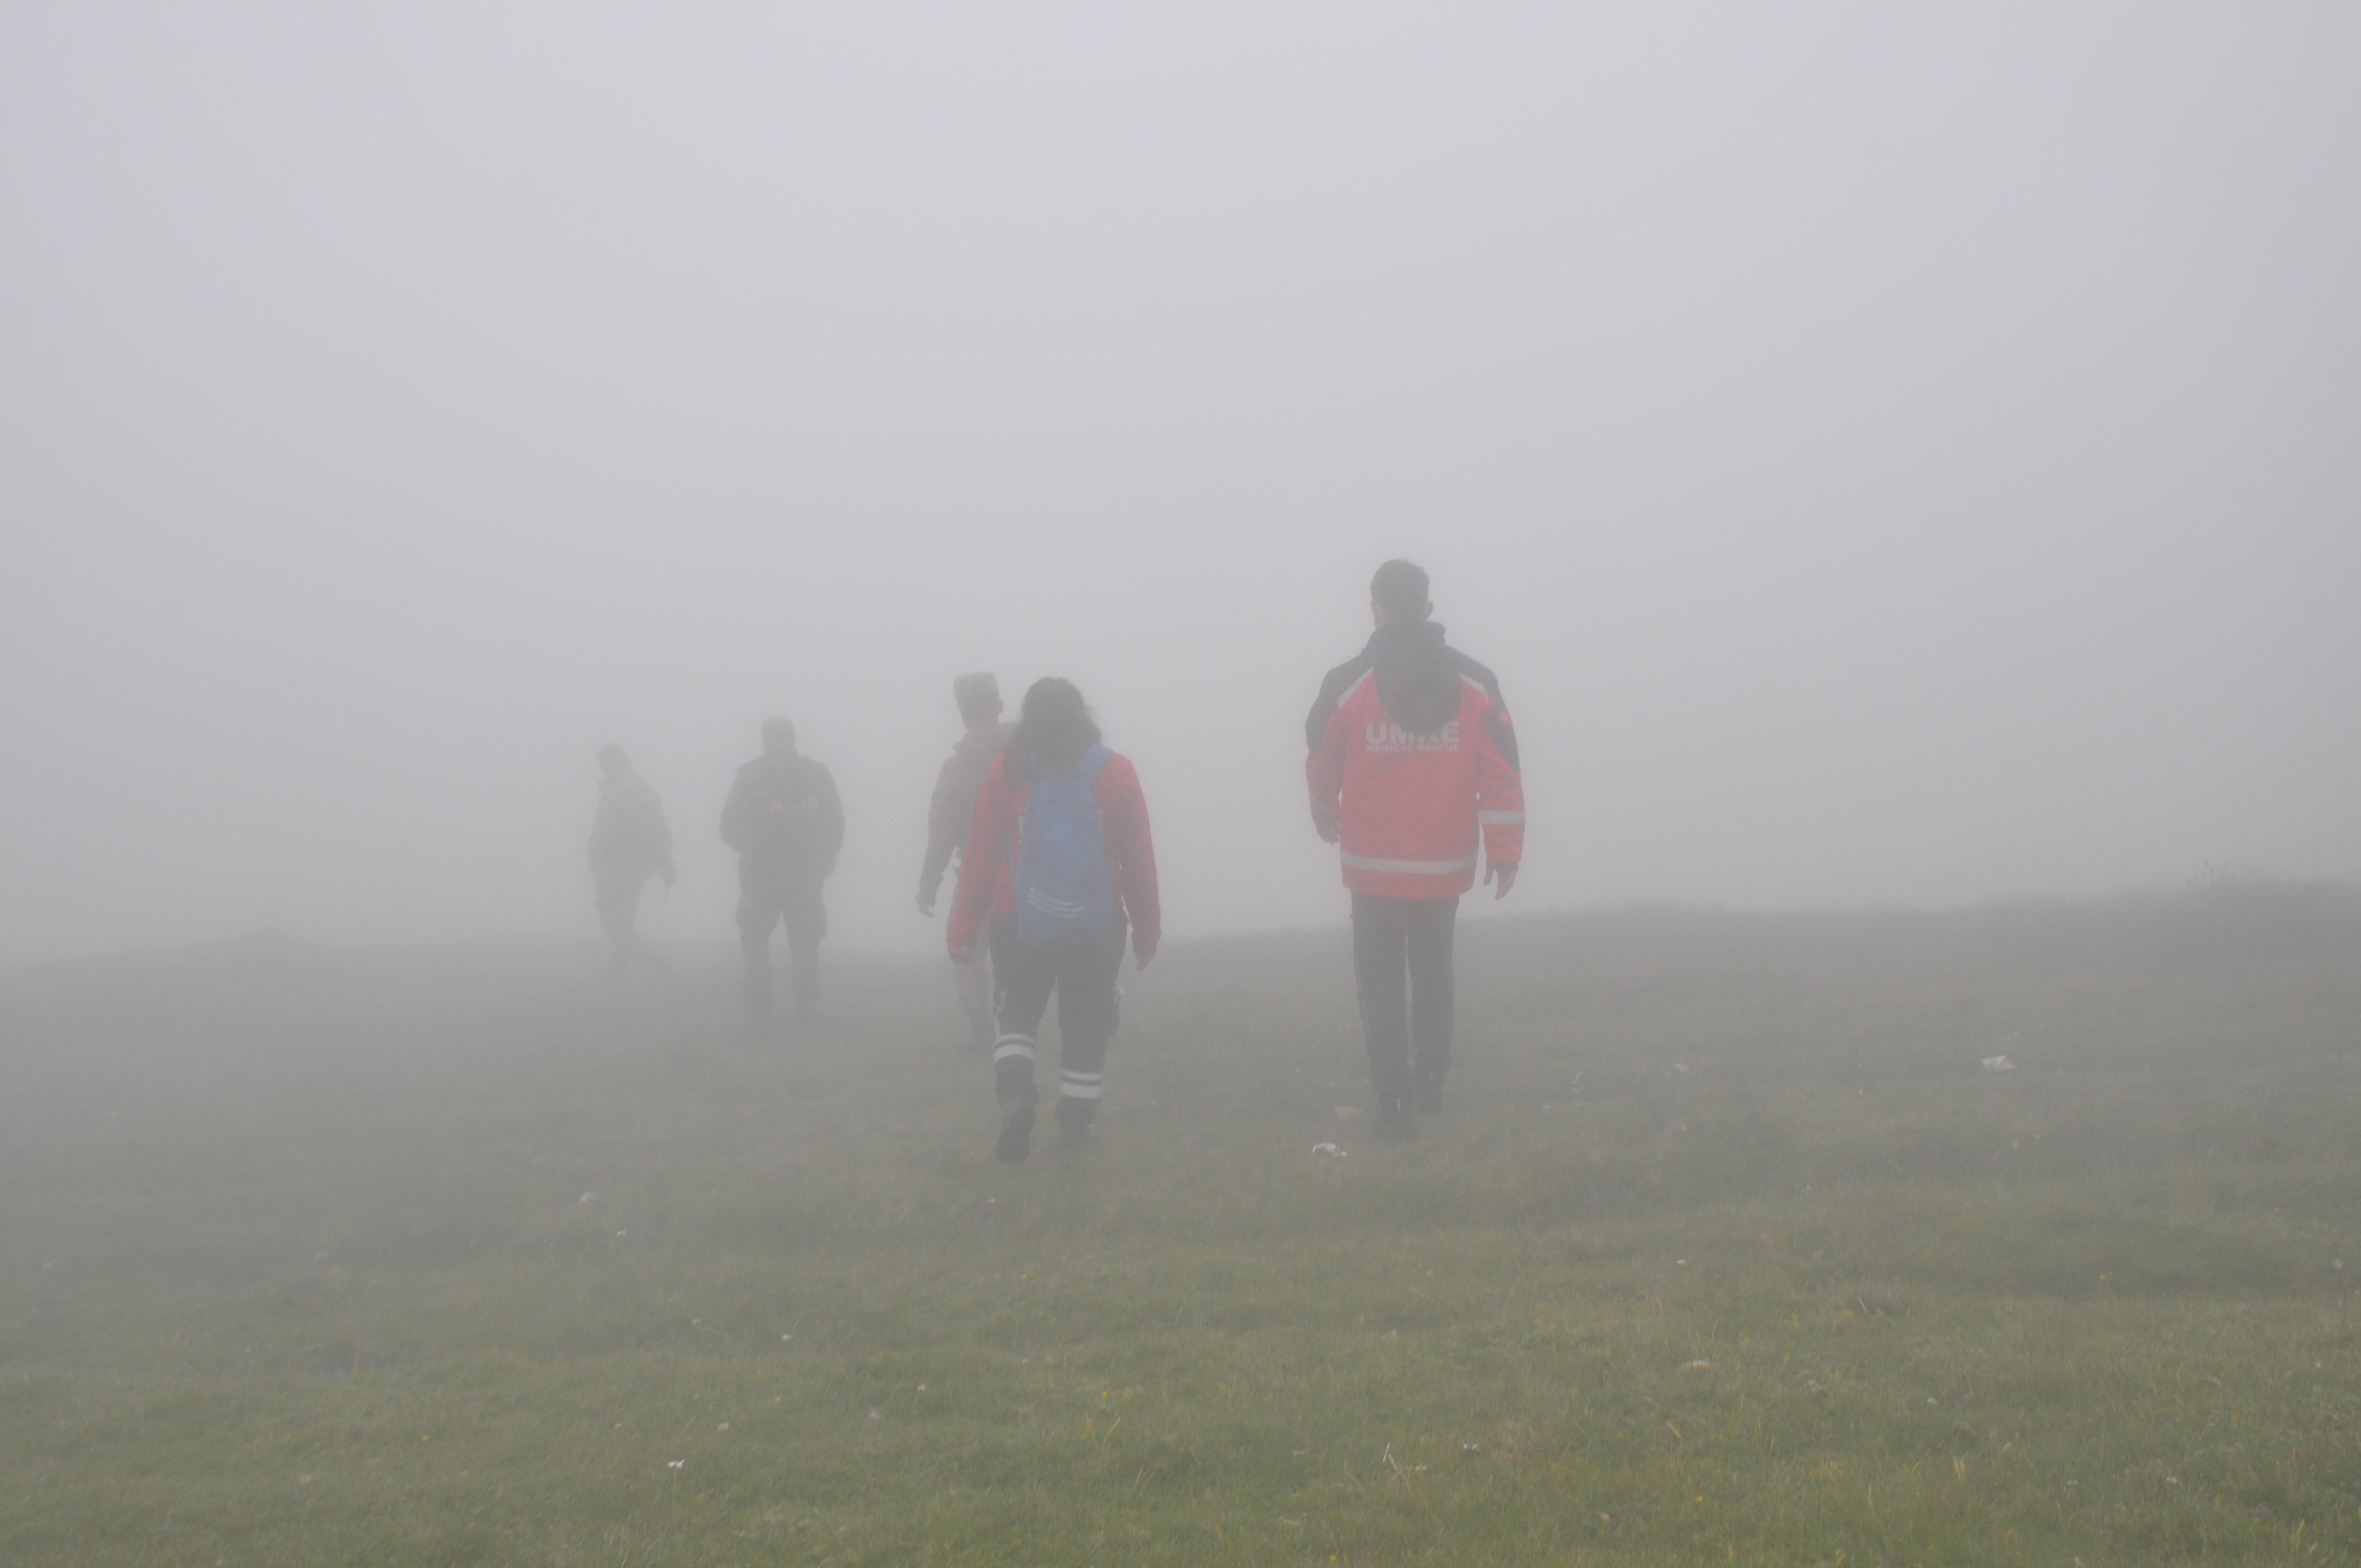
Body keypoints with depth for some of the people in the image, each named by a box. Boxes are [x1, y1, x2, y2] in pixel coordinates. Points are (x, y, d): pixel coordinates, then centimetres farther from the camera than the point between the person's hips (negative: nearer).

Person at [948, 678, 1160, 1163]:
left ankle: (1015, 1094, -11)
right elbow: (1139, 860, 0)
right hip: (1097, 928, 0)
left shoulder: (1005, 772, -4)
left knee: (1017, 1017, 14)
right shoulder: (1116, 772, -2)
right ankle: (1075, 1129, 13)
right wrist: (1147, 928, 9)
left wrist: (964, 928, -1)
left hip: (1019, 925, 0)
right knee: (1086, 1029, 12)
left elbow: (979, 856, -5)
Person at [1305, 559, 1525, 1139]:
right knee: (1433, 971, 21)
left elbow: (1322, 769, 5)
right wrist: (1505, 850, -1)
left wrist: (1328, 821, 25)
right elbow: (1501, 774, -6)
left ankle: (1396, 1102, 1)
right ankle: (1430, 1083, 28)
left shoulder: (1348, 685, -8)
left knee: (1382, 982, 5)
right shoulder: (1475, 683, -2)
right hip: (1446, 867, 3)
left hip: (1376, 868, -2)